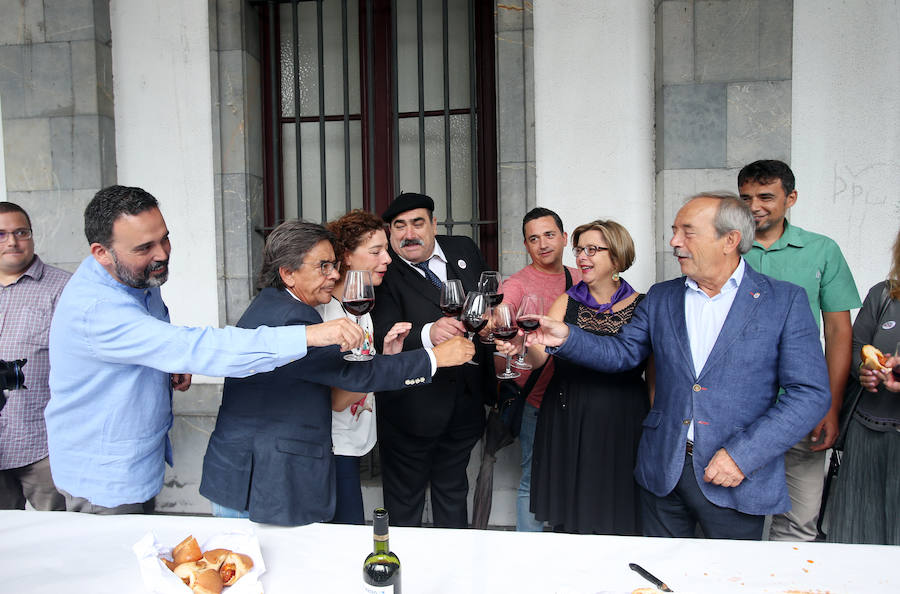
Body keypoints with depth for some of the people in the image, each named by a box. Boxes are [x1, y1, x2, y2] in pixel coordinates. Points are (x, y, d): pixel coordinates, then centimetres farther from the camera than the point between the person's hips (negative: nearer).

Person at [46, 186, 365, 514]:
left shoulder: (141, 276, -2)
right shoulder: (94, 308, -32)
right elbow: (195, 348, -42)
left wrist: (176, 365, -7)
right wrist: (309, 335, -47)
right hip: (103, 483, -7)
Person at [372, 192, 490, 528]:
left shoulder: (464, 250, 2)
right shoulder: (383, 271, -15)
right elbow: (383, 337, -28)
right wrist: (427, 334, -44)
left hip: (466, 398, 5)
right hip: (410, 408, -5)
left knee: (452, 491, 25)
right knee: (405, 501, 15)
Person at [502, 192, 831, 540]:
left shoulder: (785, 301, -6)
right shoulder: (660, 298, 6)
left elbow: (810, 394, -9)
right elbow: (623, 352, 6)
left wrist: (743, 454, -16)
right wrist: (566, 338, -12)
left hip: (737, 480, -2)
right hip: (663, 470, 3)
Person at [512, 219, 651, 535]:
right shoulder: (567, 302, 3)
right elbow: (538, 356, -9)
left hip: (621, 425, -1)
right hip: (567, 423, 1)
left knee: (615, 523, 8)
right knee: (568, 517, 12)